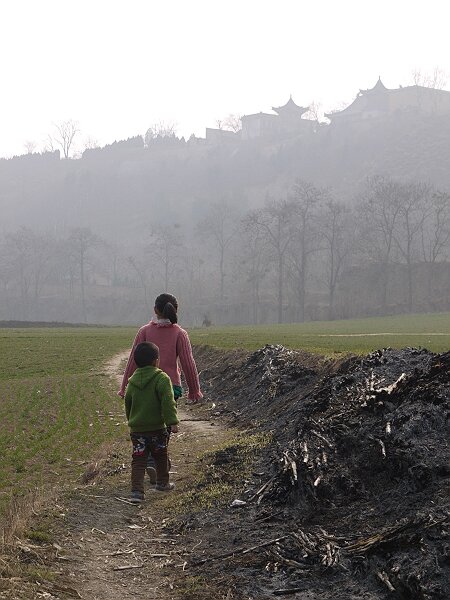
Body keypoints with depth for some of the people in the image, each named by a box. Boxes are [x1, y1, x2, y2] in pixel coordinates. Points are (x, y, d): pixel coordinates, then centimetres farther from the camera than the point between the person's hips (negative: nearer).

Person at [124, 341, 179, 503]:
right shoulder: (161, 378, -11)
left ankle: (136, 491, -10)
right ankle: (162, 483, 35)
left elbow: (128, 403, 16)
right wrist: (172, 422, -21)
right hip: (157, 428, -3)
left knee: (138, 460, 3)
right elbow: (168, 402, -20)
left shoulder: (132, 381, 6)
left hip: (136, 429, 3)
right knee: (160, 457, 19)